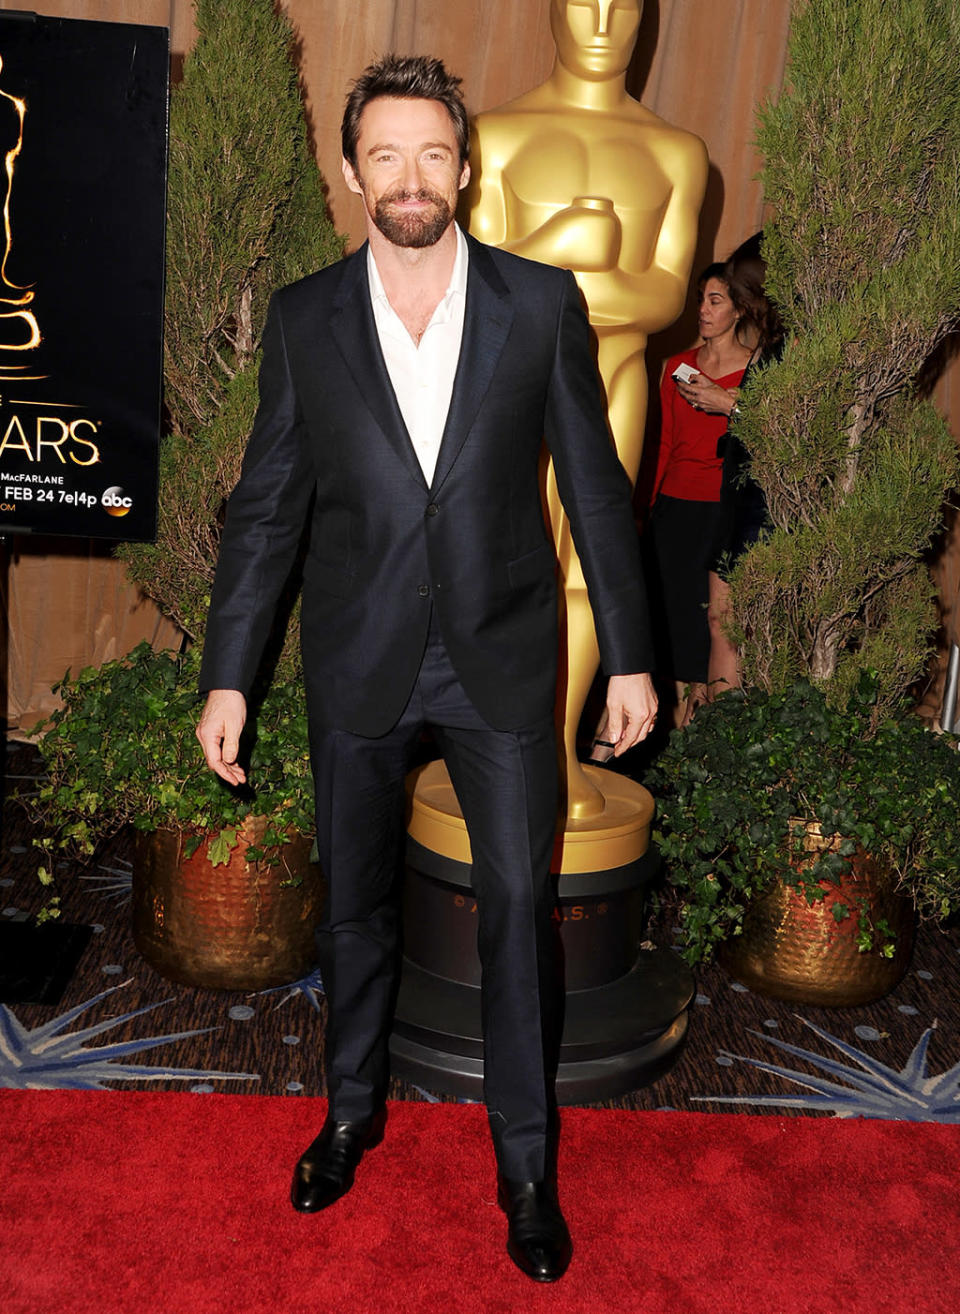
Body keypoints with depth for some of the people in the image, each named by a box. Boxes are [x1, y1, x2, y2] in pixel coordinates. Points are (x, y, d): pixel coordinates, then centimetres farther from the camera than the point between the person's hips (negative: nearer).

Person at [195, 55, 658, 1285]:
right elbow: (266, 504, 2)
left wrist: (628, 655, -1)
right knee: (356, 901, 15)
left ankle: (526, 1160, 25)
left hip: (501, 657, -1)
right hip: (358, 664, 1)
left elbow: (594, 484, 0)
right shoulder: (303, 318, 0)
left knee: (519, 903, 5)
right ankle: (352, 1107, 39)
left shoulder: (543, 302, -3)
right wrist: (228, 674, 0)